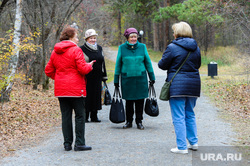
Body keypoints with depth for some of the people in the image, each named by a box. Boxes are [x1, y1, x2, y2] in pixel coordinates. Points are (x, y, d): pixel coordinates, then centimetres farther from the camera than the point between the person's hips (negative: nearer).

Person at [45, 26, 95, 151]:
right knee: (80, 116, 1)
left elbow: (48, 71, 13)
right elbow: (83, 69, -15)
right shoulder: (75, 50, -9)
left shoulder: (55, 52, 11)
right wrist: (89, 66, 4)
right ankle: (79, 144, 1)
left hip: (60, 89, 6)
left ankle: (67, 144, 11)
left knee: (65, 116, 9)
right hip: (76, 89, -6)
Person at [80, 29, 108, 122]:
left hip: (97, 77, 5)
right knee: (87, 96, -3)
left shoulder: (99, 48, 13)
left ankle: (94, 116, 15)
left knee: (96, 96, 6)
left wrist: (104, 76, 16)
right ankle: (85, 116, 6)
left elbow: (102, 62, 18)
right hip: (87, 77, -5)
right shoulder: (82, 49, -3)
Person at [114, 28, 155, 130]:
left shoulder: (142, 47, 3)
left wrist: (152, 77, 11)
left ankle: (139, 121, 17)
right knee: (129, 101, 6)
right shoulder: (122, 48, 1)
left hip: (141, 79, 1)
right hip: (127, 78, -1)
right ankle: (129, 121, 20)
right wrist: (116, 80, 6)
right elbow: (118, 64, 6)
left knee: (140, 101, 3)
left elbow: (148, 62, 10)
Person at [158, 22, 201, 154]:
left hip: (177, 85, -6)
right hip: (194, 84, 6)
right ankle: (194, 142, 19)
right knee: (190, 114, 19)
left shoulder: (172, 47, -11)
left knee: (178, 117, -1)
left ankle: (182, 147, -1)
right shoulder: (195, 47, 8)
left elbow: (162, 65, -5)